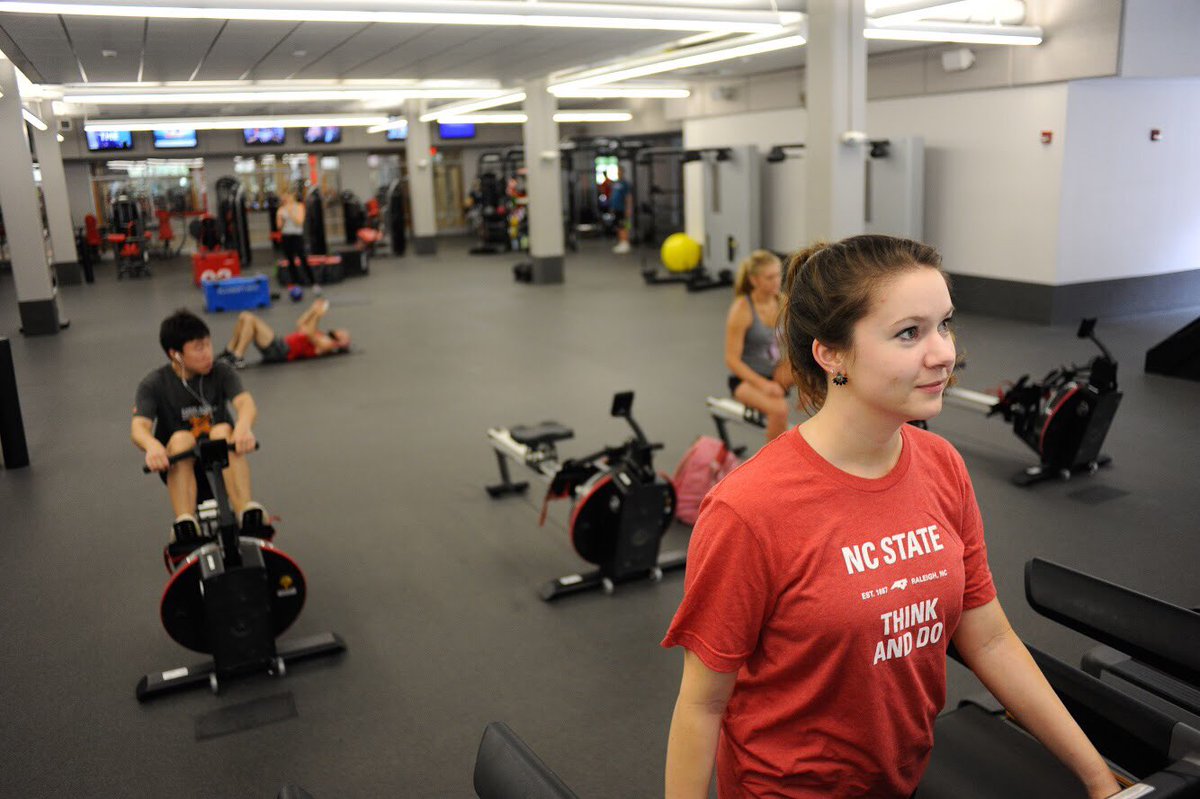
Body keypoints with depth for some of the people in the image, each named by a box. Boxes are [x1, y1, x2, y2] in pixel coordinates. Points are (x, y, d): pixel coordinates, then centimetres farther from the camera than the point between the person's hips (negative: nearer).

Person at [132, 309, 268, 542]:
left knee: (223, 430, -31)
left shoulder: (221, 373, -4)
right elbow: (139, 426, -20)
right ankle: (184, 524, -44)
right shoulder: (153, 384, -5)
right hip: (178, 465, 0)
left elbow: (246, 403, -22)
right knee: (181, 439, -32)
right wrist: (152, 445, -45)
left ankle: (248, 514, -42)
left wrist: (244, 426, -47)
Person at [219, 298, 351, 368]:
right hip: (280, 345, 10)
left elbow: (307, 332, -20)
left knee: (249, 319, -22)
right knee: (244, 316, 3)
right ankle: (229, 352, 4)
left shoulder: (327, 344, -5)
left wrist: (317, 315, -13)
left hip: (281, 352, -10)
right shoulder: (322, 338, 24)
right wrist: (313, 309, 26)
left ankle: (237, 358, -19)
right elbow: (300, 325, 32)